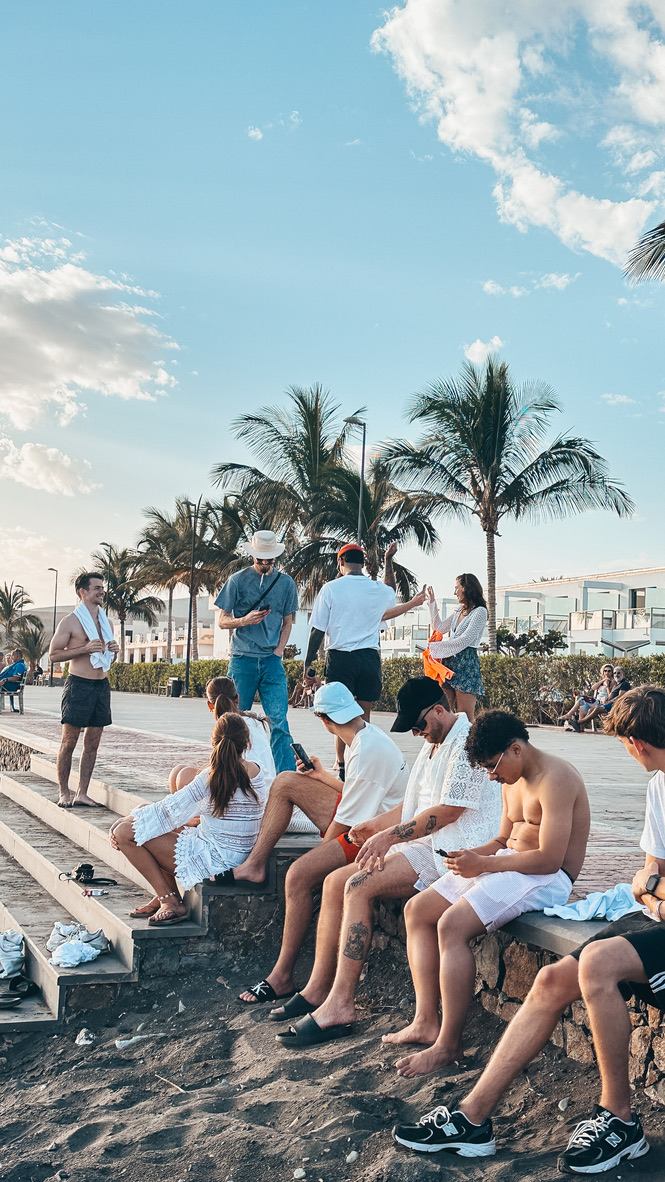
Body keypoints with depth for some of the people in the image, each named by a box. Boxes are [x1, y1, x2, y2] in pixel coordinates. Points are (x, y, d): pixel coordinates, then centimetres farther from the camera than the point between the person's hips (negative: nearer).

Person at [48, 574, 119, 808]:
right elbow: (53, 654, -8)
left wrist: (114, 651, 3)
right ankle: (64, 793, 6)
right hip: (79, 685, -6)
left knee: (93, 743, 6)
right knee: (69, 742, -2)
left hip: (102, 686, 6)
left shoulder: (105, 622, 16)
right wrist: (85, 649, -17)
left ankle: (82, 793, 11)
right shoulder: (70, 622, -4)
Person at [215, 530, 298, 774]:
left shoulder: (286, 583, 9)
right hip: (242, 659, -1)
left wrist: (278, 651, 2)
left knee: (279, 721, -8)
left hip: (272, 661, 1)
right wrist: (245, 620, -15)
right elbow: (222, 621, 5)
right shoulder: (237, 580, 2)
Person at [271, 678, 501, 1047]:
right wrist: (378, 824, 10)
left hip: (456, 854, -10)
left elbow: (447, 811, -19)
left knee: (359, 886, -24)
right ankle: (318, 989, 1)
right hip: (424, 846, 10)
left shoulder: (466, 743, -14)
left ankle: (339, 1006, -24)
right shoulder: (433, 743, 20)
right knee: (335, 882, -2)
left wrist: (389, 836, -16)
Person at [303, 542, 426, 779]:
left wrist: (307, 662, 4)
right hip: (370, 656, 2)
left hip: (339, 657, -2)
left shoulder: (330, 588, -3)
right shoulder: (379, 590, 5)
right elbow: (391, 594, 33)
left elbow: (317, 630, -5)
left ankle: (342, 768, 4)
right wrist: (388, 560, 42)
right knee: (363, 717, 9)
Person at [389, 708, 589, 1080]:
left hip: (547, 879, -10)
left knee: (452, 925, -27)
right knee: (417, 910, 0)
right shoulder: (513, 781, 15)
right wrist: (470, 855, -2)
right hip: (506, 864, 10)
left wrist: (482, 864, -19)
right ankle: (426, 1021, -2)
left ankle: (449, 1045, -20)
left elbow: (549, 859, -24)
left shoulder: (555, 779, -17)